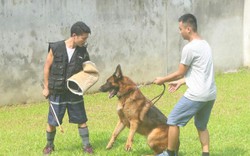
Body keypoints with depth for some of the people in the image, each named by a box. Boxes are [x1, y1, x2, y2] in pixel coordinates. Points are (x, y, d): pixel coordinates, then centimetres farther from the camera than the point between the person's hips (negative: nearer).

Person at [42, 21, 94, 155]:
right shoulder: (55, 48, -11)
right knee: (52, 122, 8)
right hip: (57, 92, -2)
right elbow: (47, 68, -2)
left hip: (75, 92, 2)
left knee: (81, 120, 4)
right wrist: (46, 87, -1)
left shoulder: (82, 52, -3)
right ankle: (49, 145, 28)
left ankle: (86, 145, 17)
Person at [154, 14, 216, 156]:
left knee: (173, 121, 5)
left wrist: (162, 80, 9)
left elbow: (180, 73, -6)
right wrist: (180, 82, 23)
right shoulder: (205, 45, 13)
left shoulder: (190, 48, -15)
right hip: (210, 94, 9)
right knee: (202, 126, 22)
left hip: (196, 95, -9)